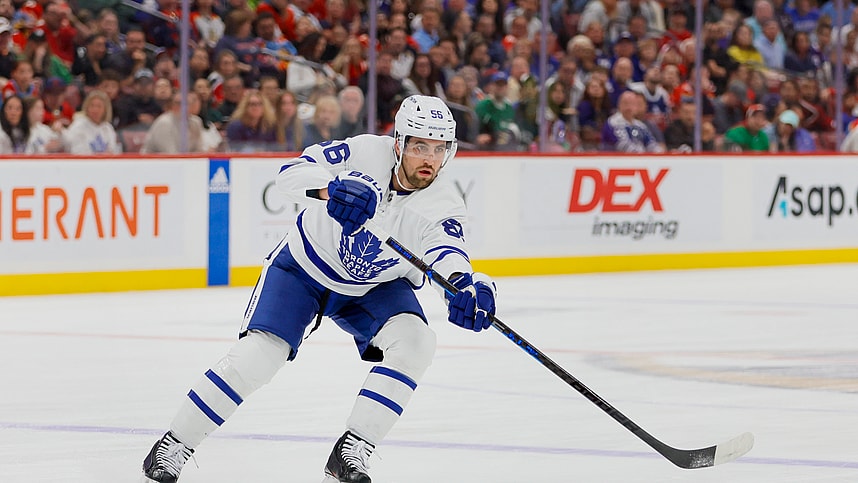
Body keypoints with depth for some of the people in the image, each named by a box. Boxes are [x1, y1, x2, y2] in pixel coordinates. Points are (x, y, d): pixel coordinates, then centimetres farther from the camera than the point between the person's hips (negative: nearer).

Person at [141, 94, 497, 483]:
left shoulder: (445, 204, -24)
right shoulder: (368, 152, -25)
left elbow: (446, 247, -44)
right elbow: (292, 173, -31)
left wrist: (463, 283, -67)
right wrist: (331, 188, -53)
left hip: (374, 288, 2)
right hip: (304, 266, -2)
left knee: (415, 343, -24)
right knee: (258, 356, -16)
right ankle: (174, 445, -1)